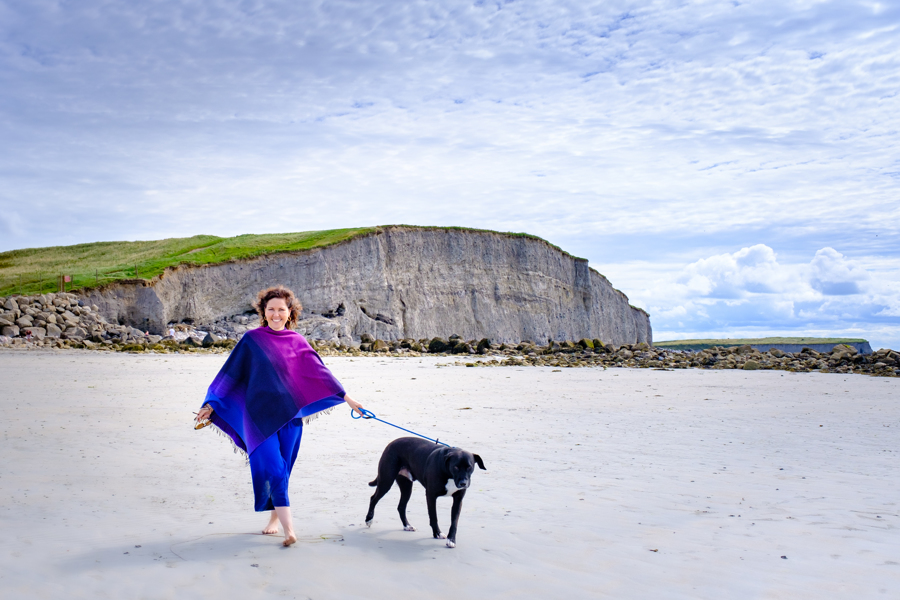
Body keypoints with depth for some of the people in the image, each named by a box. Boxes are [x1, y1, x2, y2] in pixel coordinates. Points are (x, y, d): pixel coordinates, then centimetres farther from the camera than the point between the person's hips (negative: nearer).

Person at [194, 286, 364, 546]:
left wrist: (348, 399, 7)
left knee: (281, 470, 8)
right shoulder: (252, 339, 1)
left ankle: (275, 517, 27)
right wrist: (211, 405, 3)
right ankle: (288, 527, -13)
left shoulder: (297, 342, 5)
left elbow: (319, 372, 8)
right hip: (260, 414, -2)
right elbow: (231, 373, 5)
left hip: (289, 414, 2)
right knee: (272, 468, -13)